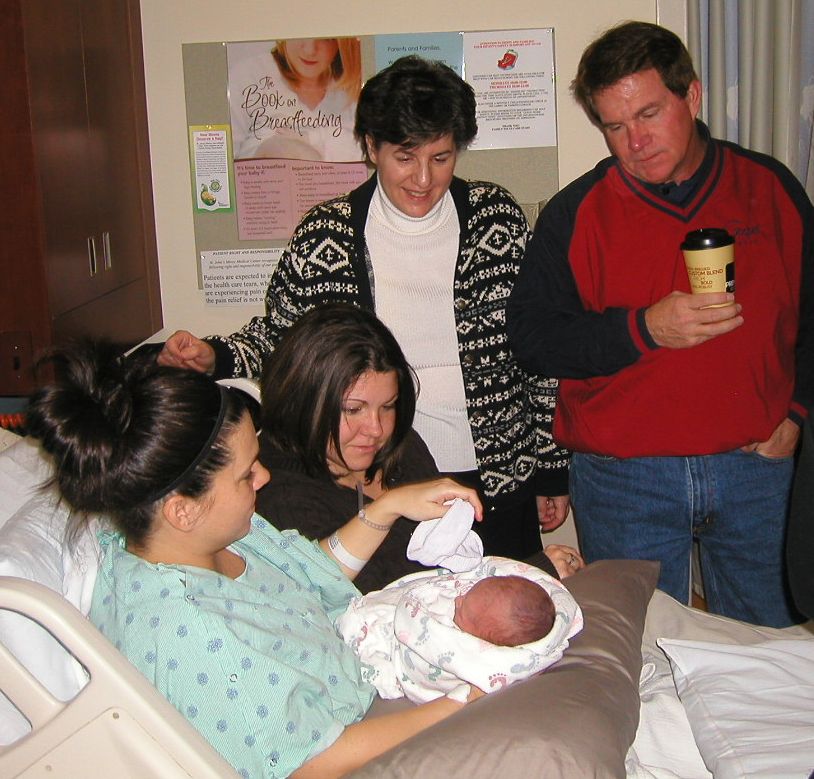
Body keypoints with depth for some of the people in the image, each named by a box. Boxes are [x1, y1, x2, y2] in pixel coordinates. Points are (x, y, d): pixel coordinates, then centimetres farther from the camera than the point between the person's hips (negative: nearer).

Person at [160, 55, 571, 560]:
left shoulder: (498, 219, -2)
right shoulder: (325, 237, -5)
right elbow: (277, 336, 7)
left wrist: (553, 467, 5)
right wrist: (213, 358, -14)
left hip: (500, 482, 1)